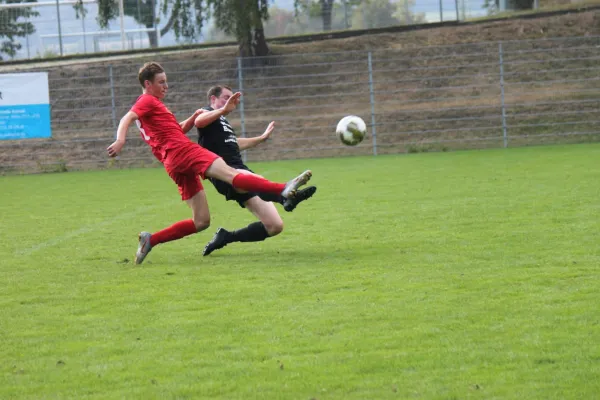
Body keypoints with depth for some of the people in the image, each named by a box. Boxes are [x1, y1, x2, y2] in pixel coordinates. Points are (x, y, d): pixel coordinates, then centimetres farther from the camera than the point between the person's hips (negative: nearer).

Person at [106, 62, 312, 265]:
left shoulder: (151, 105, 31)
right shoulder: (147, 101, 3)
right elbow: (126, 119, -15)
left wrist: (193, 117, 15)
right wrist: (120, 141, -34)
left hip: (175, 165, 10)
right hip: (181, 150, -10)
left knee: (201, 222, 8)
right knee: (230, 174, -30)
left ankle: (150, 240, 7)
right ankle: (283, 189, -47)